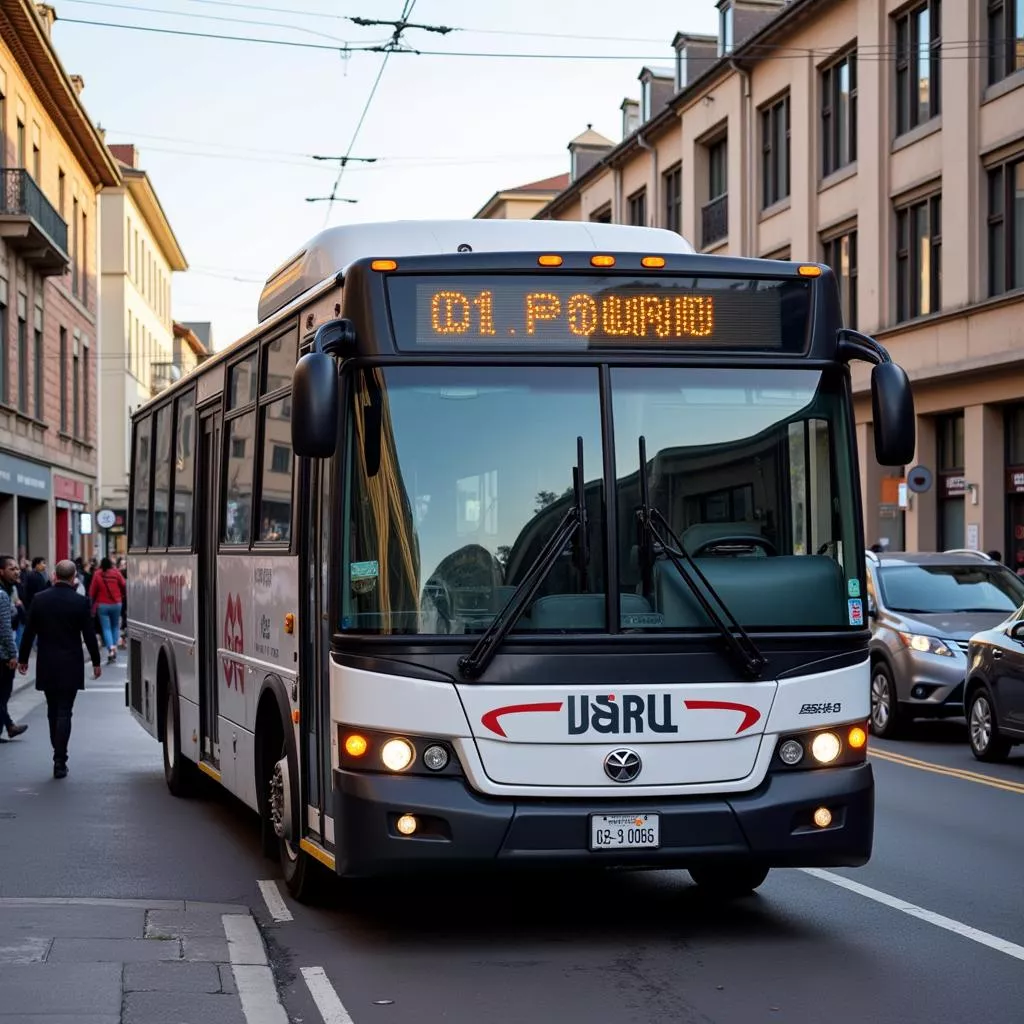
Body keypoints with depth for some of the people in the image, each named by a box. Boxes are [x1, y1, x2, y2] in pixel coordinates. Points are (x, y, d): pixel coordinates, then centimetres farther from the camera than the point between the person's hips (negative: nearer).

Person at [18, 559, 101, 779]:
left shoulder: (39, 599, -2)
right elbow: (89, 635, -6)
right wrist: (96, 662, 5)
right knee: (64, 712, -2)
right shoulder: (81, 602, -9)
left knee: (53, 711, 15)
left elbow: (29, 632, 2)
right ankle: (60, 760, -8)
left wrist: (23, 658, 12)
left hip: (46, 666, 3)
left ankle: (59, 755, 22)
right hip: (70, 666, -3)